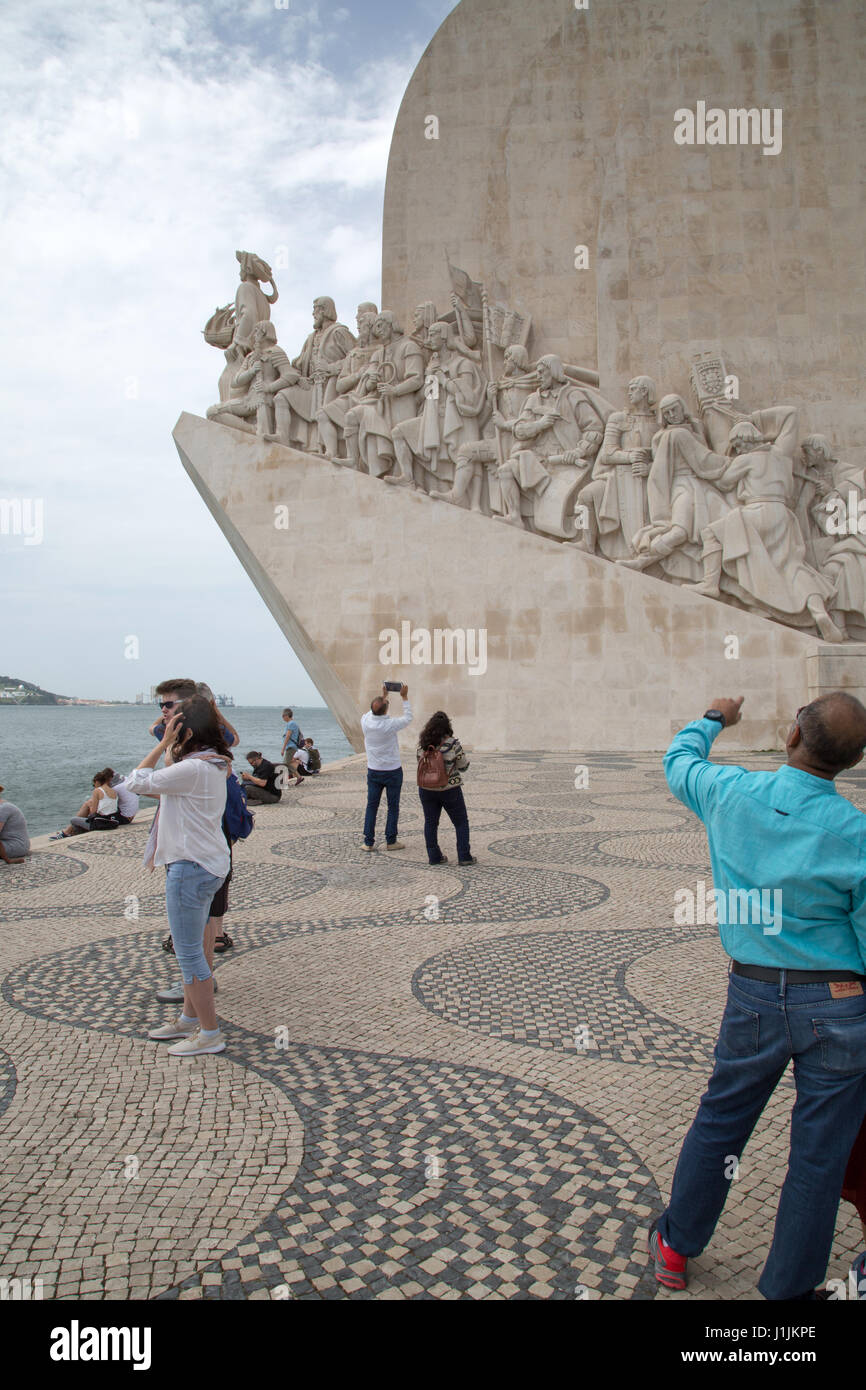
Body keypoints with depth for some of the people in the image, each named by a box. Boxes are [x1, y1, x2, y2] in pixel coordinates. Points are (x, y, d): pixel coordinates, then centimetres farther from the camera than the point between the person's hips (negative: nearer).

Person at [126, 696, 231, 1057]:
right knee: (190, 949, 22)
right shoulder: (213, 764, 9)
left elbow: (138, 781, -16)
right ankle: (190, 1019, 36)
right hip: (206, 864, 11)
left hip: (191, 867, -11)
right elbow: (160, 782, 20)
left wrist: (164, 744, -10)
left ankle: (210, 1033, 10)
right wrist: (169, 747, 15)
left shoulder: (193, 769, -22)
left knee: (189, 953, 0)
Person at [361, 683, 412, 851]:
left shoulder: (366, 722, -11)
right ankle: (390, 841, 13)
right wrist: (404, 697, 5)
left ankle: (368, 842, 10)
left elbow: (372, 712, 14)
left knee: (371, 806, 9)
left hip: (373, 772, 3)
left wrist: (383, 696, 21)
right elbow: (408, 718, -2)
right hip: (392, 772, -3)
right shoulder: (390, 725, -21)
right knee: (393, 807, 8)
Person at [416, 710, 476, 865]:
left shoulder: (422, 744, -4)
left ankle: (434, 856, 15)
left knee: (430, 823, 14)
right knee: (461, 822, 10)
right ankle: (464, 856, 8)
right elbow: (463, 766, -8)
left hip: (426, 789, 3)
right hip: (450, 789, -3)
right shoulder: (453, 743, -16)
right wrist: (460, 753, 8)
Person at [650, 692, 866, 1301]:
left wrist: (712, 720, 33)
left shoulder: (731, 792, -9)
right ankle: (788, 1287, 30)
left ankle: (676, 1247, 40)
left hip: (754, 997, 3)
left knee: (718, 1123, 22)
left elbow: (680, 760, 15)